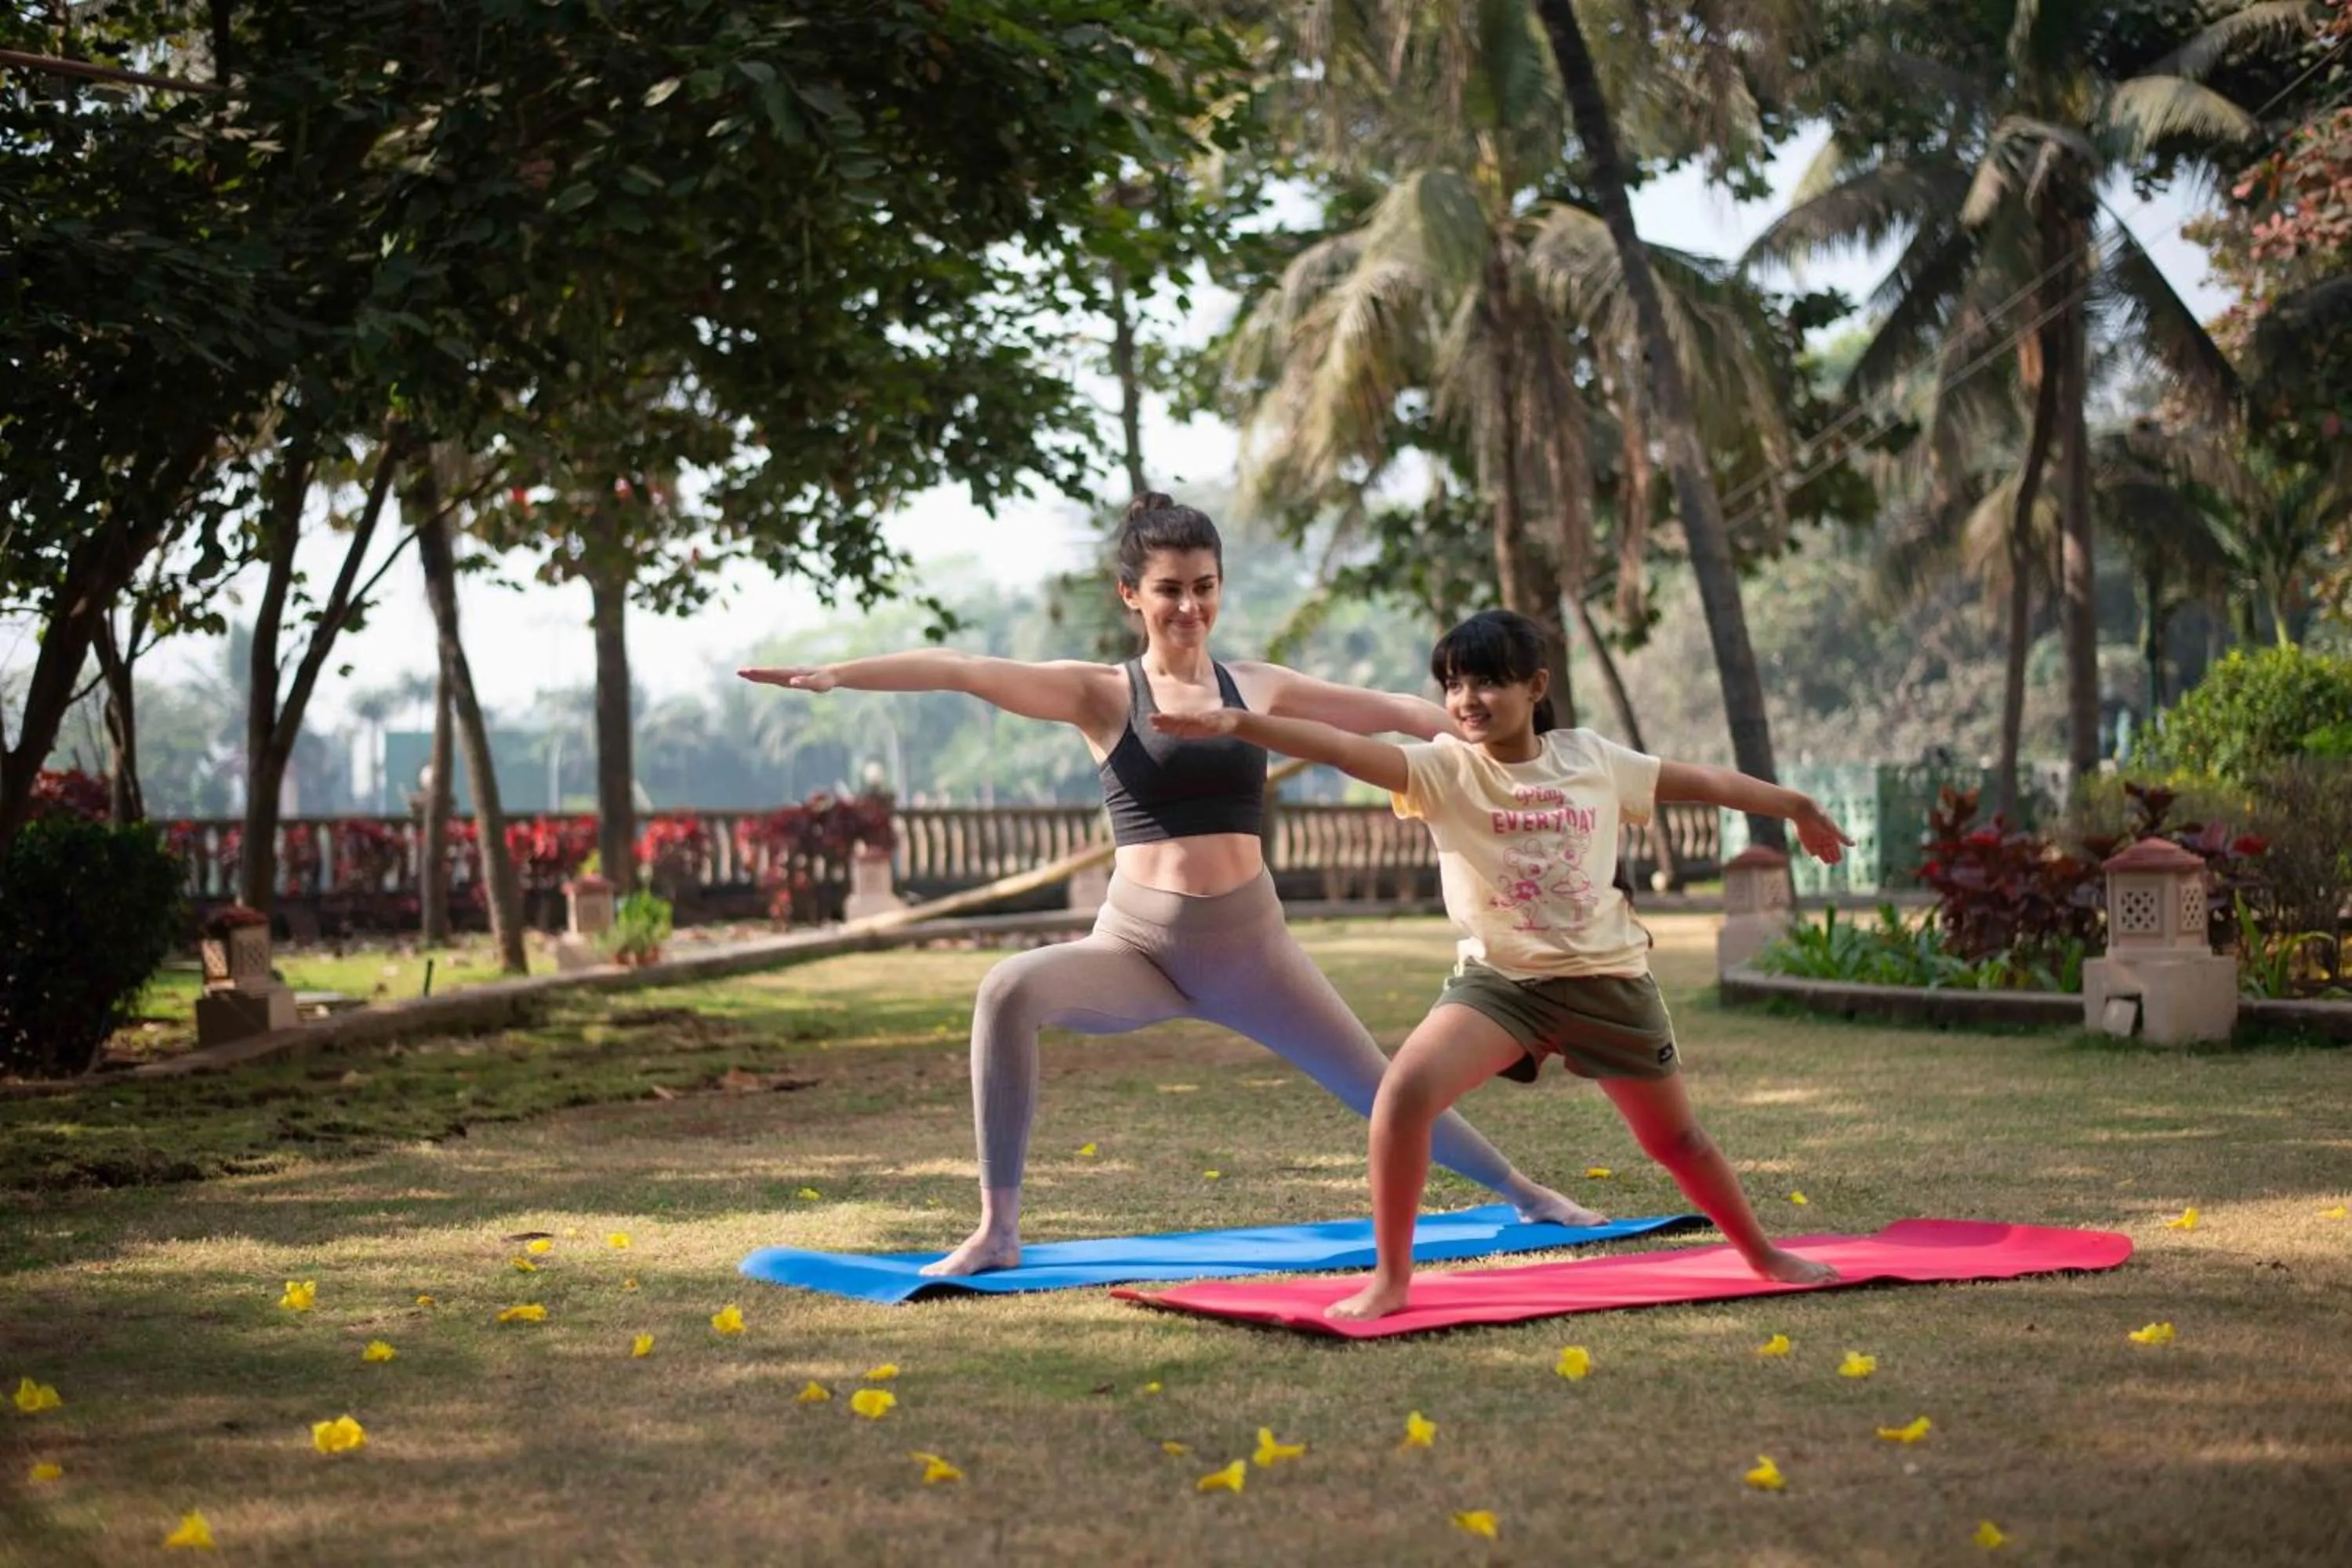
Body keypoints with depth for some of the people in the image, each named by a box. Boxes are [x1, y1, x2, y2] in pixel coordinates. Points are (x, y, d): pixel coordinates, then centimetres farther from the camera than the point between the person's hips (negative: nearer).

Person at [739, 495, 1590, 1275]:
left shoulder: (1258, 688, 7)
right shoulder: (1102, 694, -1)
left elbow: (1394, 711, 17)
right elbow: (963, 670, -14)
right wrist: (838, 673, -26)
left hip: (1249, 942, 2)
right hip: (1136, 945, -2)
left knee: (1378, 1087, 11)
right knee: (1010, 991, -30)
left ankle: (1523, 1192, 37)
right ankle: (997, 1231, -22)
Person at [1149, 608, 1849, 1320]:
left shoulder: (1593, 758, -2)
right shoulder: (1445, 767, -10)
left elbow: (1704, 781, 13)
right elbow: (1346, 748, -26)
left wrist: (1797, 806, 25)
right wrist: (1240, 723, -41)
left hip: (1608, 978, 2)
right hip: (1501, 980, -2)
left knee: (1675, 1139, 16)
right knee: (1406, 1089, -26)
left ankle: (1764, 1254, 43)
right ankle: (1391, 1279, -12)